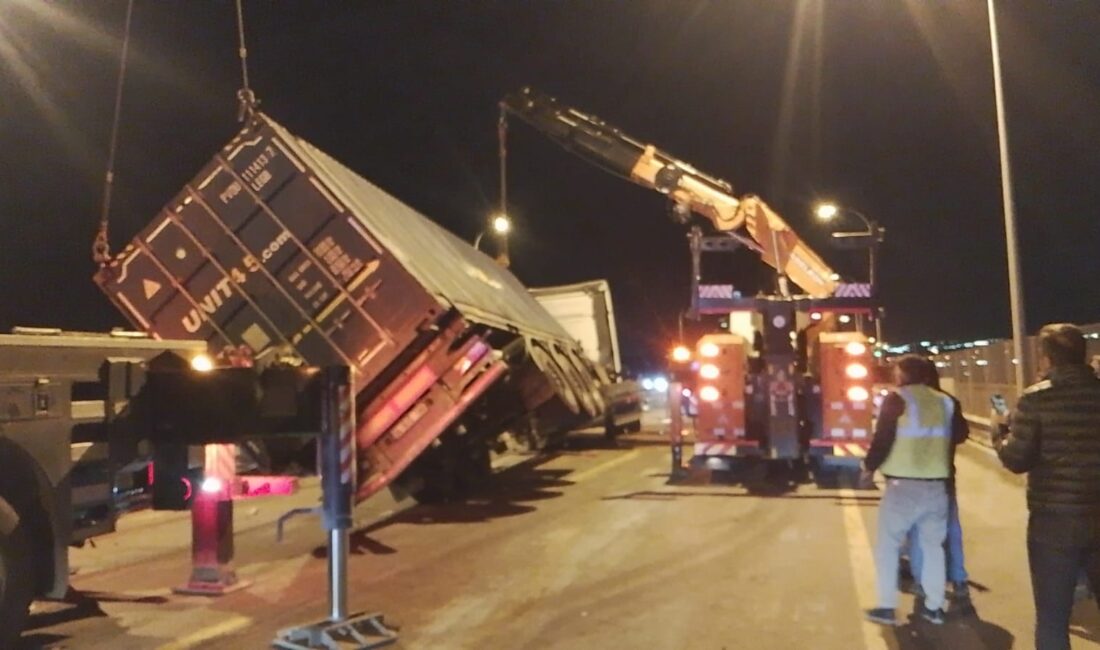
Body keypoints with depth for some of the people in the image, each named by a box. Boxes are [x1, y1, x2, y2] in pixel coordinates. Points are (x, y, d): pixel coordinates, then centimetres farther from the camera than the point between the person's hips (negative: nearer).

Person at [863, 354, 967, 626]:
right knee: (933, 545, 16)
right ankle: (933, 606, 21)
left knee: (888, 545, 5)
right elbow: (958, 435, 15)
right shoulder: (945, 402, 10)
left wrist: (869, 465, 2)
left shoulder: (897, 399, -8)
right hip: (937, 485, 5)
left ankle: (886, 607, 4)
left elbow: (883, 439, -12)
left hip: (903, 485, -5)